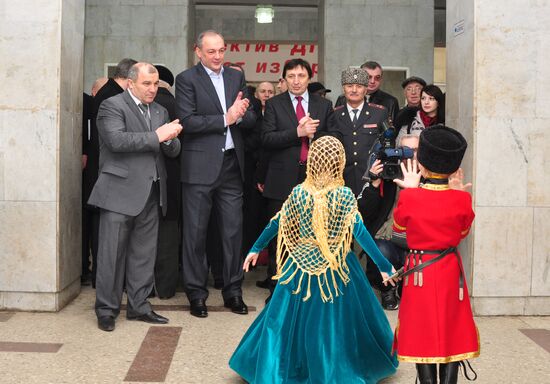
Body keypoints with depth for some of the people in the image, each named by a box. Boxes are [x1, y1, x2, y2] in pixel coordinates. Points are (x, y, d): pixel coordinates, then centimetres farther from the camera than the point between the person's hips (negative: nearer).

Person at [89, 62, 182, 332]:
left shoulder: (160, 111, 17)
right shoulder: (112, 106, -3)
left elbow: (172, 151, 13)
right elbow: (117, 140, -20)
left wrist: (170, 138, -10)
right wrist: (156, 136, -18)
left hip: (151, 194, 6)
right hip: (120, 192, -6)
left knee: (144, 253, 10)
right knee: (112, 252, -1)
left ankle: (139, 306, 20)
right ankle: (106, 309, 9)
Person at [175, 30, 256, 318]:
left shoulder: (236, 77, 13)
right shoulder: (187, 79, -2)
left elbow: (251, 120, 10)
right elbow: (188, 121, -13)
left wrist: (241, 114, -12)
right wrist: (226, 118, -14)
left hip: (231, 164, 4)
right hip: (200, 166, -4)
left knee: (233, 230, 8)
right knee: (195, 232, 3)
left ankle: (233, 291, 20)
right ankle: (196, 293, 14)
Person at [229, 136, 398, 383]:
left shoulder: (298, 193, -4)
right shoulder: (345, 195, -12)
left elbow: (276, 224, 3)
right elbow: (361, 233, -16)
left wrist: (255, 249, 16)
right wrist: (384, 266, -12)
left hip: (301, 268, 2)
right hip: (336, 270, -2)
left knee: (295, 318, 13)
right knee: (335, 320, 10)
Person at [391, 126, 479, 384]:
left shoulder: (408, 197, -14)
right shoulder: (462, 200, -10)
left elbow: (399, 233, 5)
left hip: (418, 273, -1)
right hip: (451, 274, 1)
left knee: (422, 334, 9)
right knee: (452, 334, 11)